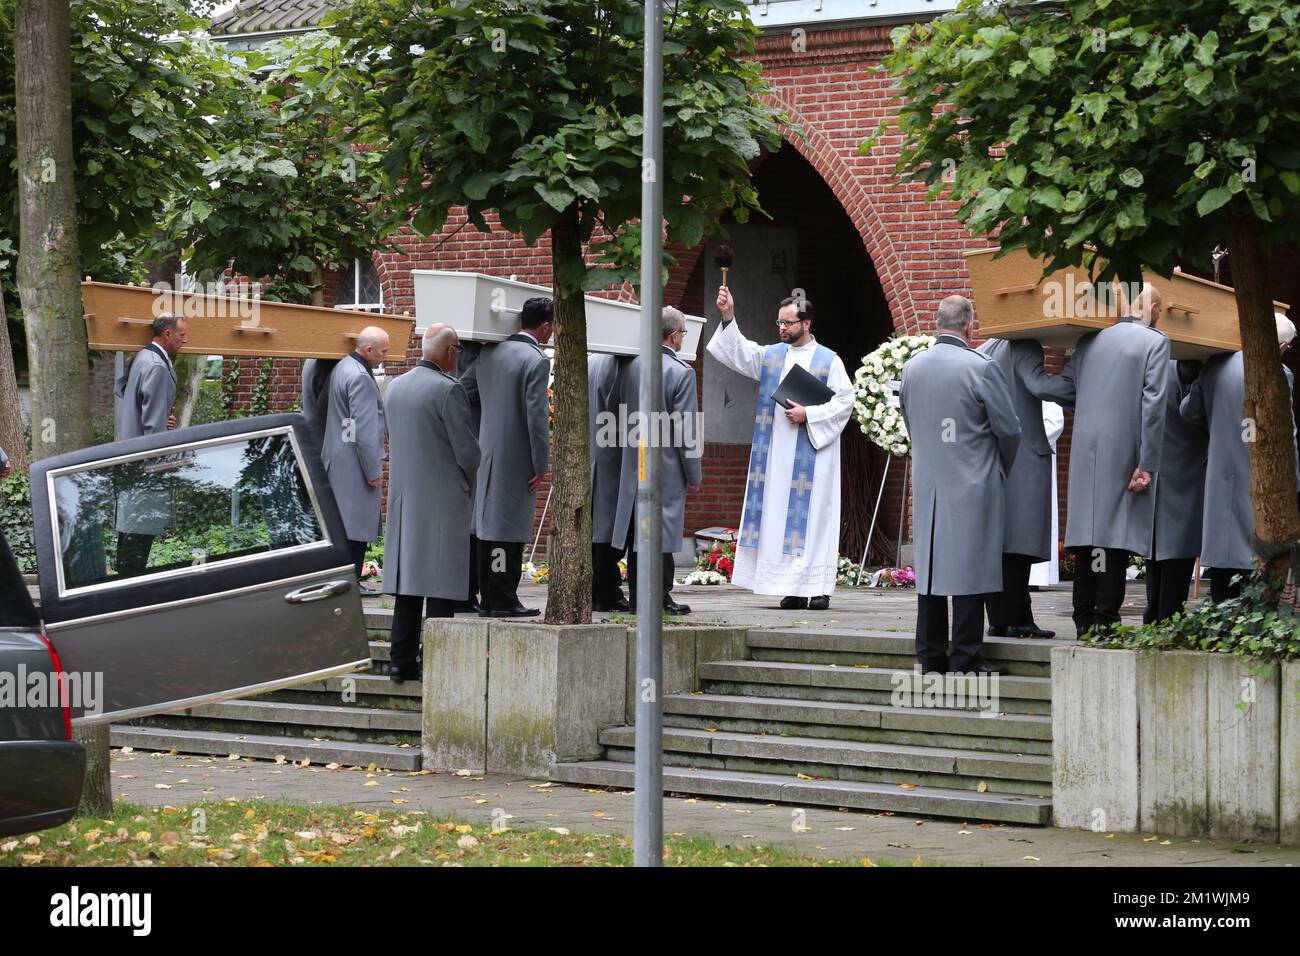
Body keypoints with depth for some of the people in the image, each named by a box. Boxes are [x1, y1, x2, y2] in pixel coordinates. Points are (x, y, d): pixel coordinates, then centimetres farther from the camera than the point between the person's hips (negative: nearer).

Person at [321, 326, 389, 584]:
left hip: (336, 463, 10)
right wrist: (374, 471, -15)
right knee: (355, 532, -7)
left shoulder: (341, 367, 13)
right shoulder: (360, 378, -19)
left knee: (342, 528, 13)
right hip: (354, 466, -10)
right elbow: (364, 429, -20)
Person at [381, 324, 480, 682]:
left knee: (408, 579, 10)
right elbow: (466, 449, -13)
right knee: (442, 585, -4)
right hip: (443, 498, -7)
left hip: (403, 496, 7)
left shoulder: (396, 387, 9)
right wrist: (467, 482, 8)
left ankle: (402, 660, 9)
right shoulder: (448, 389, -13)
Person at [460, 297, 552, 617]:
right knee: (509, 528, -4)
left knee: (489, 524, 11)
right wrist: (541, 465, -11)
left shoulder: (489, 354, 9)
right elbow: (536, 416, -17)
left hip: (487, 455, 7)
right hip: (516, 459, -7)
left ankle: (488, 599, 16)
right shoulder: (536, 360, -13)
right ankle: (503, 600, -3)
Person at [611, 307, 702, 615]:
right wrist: (694, 475, -3)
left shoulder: (632, 367, 3)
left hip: (633, 464, 6)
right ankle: (660, 598, 0)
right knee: (662, 532, -2)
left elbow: (622, 412, 11)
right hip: (666, 466, -5)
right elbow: (685, 430, -11)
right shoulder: (681, 373, -12)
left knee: (636, 531, 10)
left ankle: (637, 598, 14)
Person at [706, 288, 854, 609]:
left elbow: (844, 401, -4)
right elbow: (736, 351, 5)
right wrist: (728, 316, -8)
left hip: (812, 455, -4)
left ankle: (818, 587, -2)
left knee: (812, 515, -5)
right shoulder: (771, 355, 12)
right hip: (777, 456, 4)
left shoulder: (829, 361, 0)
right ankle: (793, 588, 5)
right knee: (780, 517, 2)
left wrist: (809, 414, -13)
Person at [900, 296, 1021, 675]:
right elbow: (1008, 428, -7)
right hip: (973, 487, -5)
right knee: (969, 568, -2)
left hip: (926, 484, 5)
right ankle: (965, 658, -1)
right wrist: (1002, 469, 12)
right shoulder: (981, 367, -12)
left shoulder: (912, 368, 5)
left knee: (930, 567, 10)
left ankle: (930, 657, 14)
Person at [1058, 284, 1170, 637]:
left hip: (1086, 451, 5)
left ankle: (1084, 619, 11)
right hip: (1124, 452, -5)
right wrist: (1147, 465, -12)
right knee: (1117, 536, -3)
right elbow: (1153, 405, -11)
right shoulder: (1154, 342, -4)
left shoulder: (1089, 341, 11)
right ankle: (1106, 620, -6)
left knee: (1088, 529, 9)